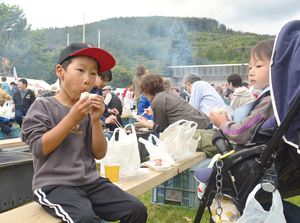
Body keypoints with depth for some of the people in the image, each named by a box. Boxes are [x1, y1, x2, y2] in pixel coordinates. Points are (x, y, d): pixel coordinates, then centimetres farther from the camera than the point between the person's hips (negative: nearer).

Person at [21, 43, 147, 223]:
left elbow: (100, 154, 8)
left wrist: (96, 120, -7)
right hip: (54, 184, -5)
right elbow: (39, 149, -13)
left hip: (90, 181, 5)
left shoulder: (88, 110, 12)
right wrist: (72, 117, -16)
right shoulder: (43, 106, 0)